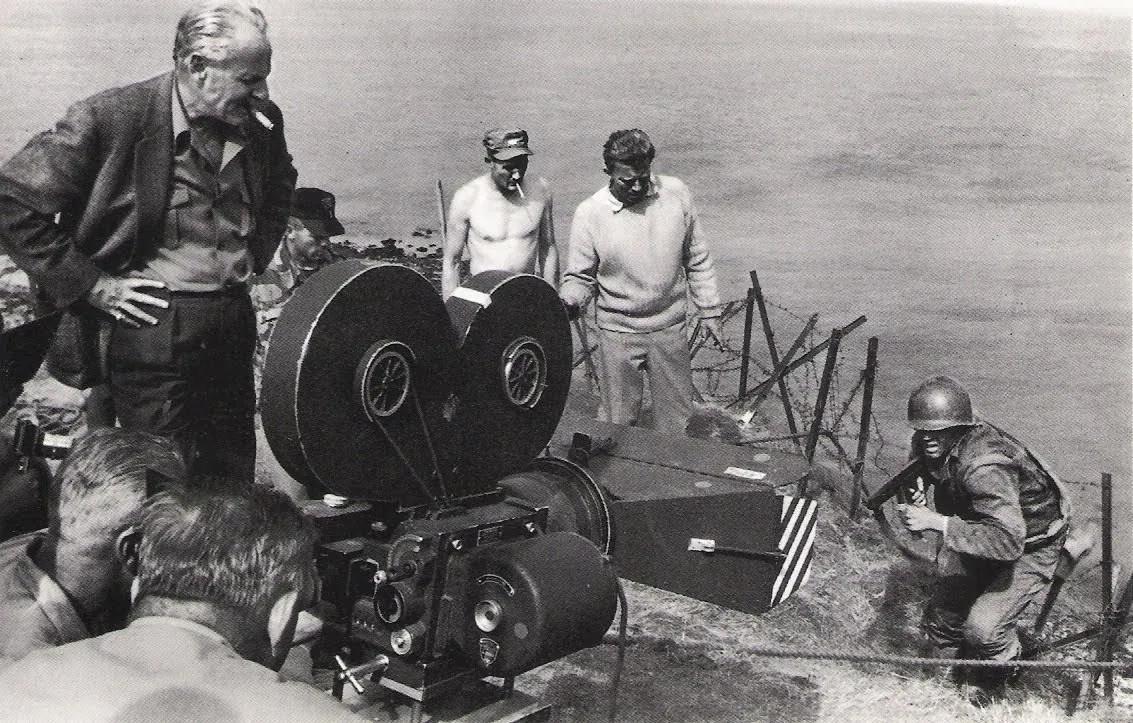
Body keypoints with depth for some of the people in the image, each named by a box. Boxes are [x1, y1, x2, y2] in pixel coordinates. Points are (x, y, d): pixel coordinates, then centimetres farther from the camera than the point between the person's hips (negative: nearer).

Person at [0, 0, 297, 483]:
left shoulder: (262, 122, 2)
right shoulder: (110, 118, -14)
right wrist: (92, 285, -12)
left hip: (234, 323, 5)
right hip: (150, 325, -5)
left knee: (234, 481, 13)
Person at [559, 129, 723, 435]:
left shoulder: (677, 194, -7)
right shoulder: (589, 214, -13)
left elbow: (697, 260, 4)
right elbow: (580, 277, -4)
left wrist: (709, 310, 6)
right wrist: (568, 301, -25)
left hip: (669, 329, 2)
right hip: (617, 332, -1)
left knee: (675, 422, 14)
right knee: (619, 424, 10)